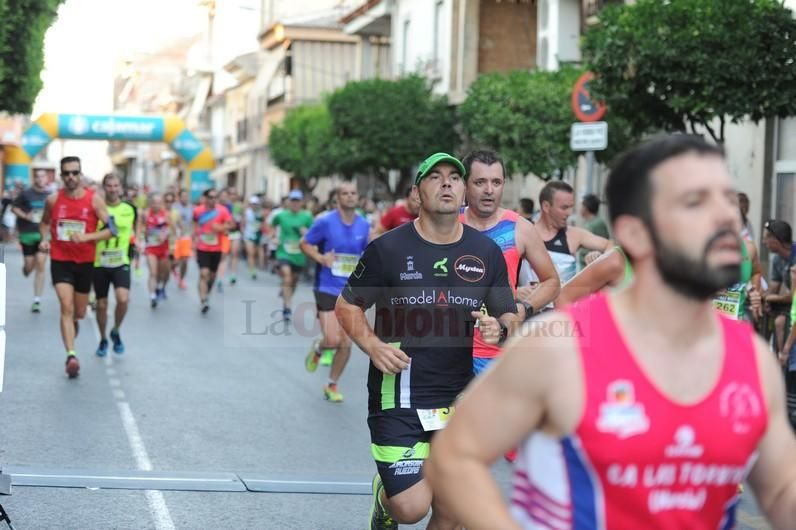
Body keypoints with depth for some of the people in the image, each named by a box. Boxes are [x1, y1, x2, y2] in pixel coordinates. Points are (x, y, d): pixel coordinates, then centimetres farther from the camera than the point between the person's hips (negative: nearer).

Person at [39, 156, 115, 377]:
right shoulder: (53, 200, -3)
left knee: (79, 312, 14)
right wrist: (45, 239, -4)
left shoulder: (94, 200, -8)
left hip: (85, 262, 1)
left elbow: (112, 229, -9)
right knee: (66, 307, -16)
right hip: (60, 261, -1)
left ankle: (73, 323, 52)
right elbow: (44, 222, 17)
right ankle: (71, 355, -20)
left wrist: (86, 237, -23)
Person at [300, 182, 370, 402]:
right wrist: (320, 258, -17)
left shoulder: (363, 225, 3)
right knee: (333, 340, -14)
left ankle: (332, 385, 23)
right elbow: (305, 244, 0)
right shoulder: (325, 222, -8)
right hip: (327, 288, -4)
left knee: (346, 343, 3)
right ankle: (318, 348, 24)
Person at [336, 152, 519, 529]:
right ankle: (384, 498, 25)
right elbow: (347, 305, 3)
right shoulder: (388, 248, -6)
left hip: (459, 399, 4)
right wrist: (373, 346, -15)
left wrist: (500, 329, -12)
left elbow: (510, 317, 12)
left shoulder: (486, 252, 4)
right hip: (398, 396, -3)